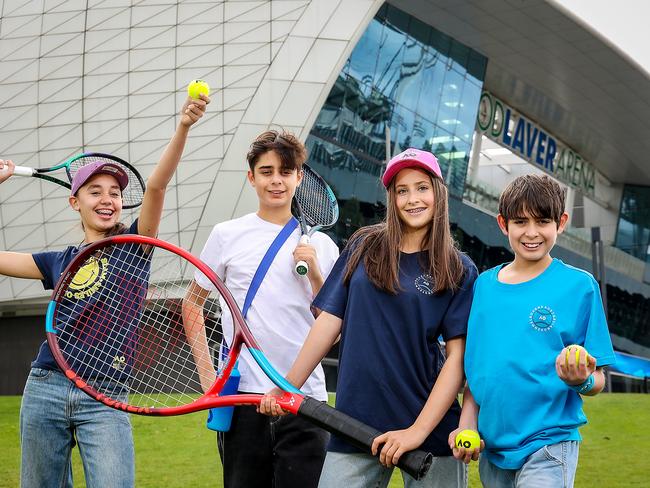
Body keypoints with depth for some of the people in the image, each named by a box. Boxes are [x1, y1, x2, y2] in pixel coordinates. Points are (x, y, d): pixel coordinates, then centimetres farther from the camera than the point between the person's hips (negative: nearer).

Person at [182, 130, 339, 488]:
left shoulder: (319, 244, 8)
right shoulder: (227, 235, 5)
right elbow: (192, 303, 15)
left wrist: (315, 273, -5)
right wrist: (205, 369, 5)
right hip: (242, 393, -1)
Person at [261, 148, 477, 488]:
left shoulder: (459, 271, 0)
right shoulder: (364, 247, 7)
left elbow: (457, 357, -5)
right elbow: (330, 321, 8)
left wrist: (419, 430, -13)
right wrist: (287, 388, 1)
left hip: (431, 431, -1)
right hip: (355, 425, 2)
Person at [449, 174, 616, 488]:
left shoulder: (580, 286, -4)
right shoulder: (483, 285, 6)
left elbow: (596, 382, -4)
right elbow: (475, 366, 12)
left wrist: (582, 380, -25)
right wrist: (466, 424, 1)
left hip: (548, 443, -4)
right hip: (492, 446, 4)